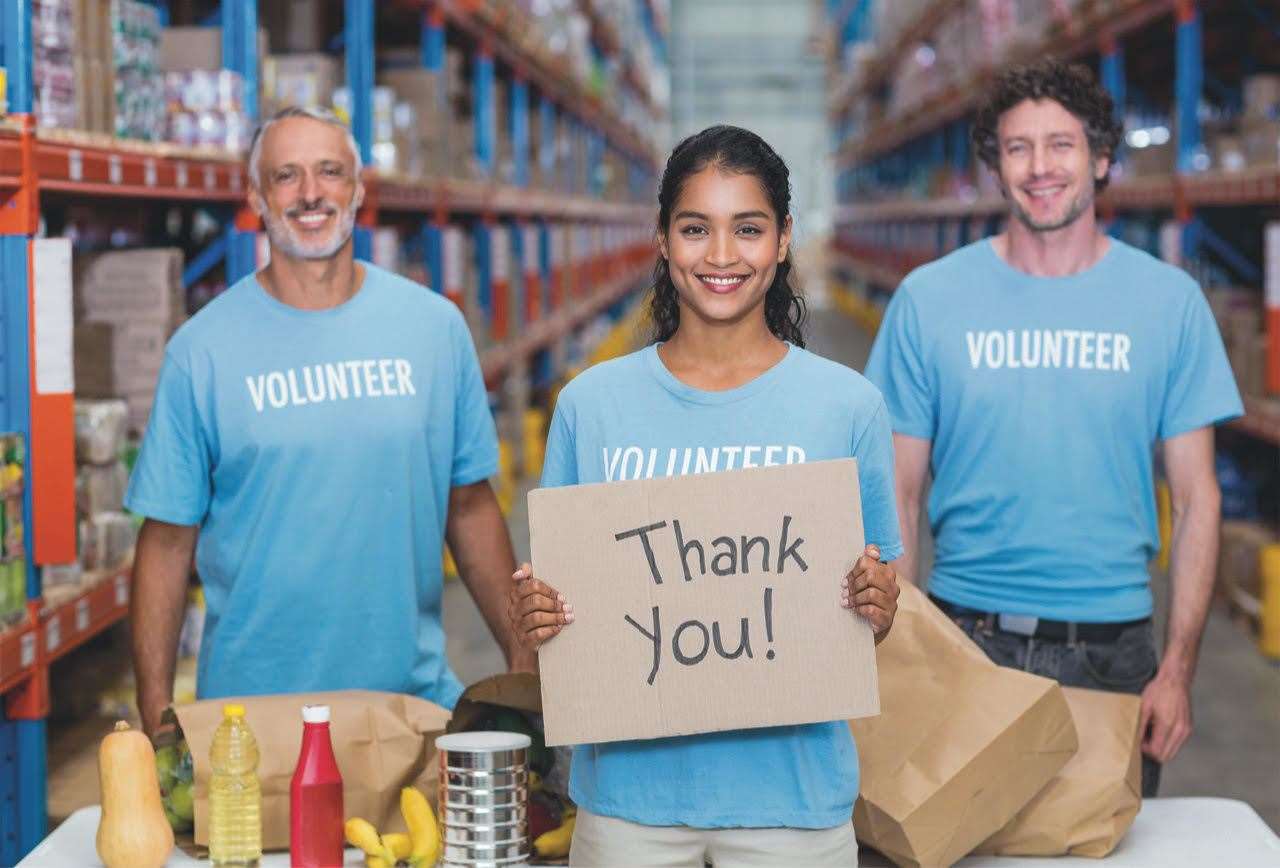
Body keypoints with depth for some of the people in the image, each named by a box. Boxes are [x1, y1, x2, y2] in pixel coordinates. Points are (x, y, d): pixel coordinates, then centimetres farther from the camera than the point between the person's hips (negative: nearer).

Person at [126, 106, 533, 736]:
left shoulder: (435, 326, 3)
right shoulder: (202, 348, -4)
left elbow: (470, 506, 8)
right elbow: (168, 541, -3)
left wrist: (523, 659, 6)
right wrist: (155, 715, -7)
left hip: (416, 693, 2)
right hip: (250, 706, -2)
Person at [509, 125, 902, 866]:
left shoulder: (848, 406, -1)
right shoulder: (592, 403, 2)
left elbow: (877, 610, 5)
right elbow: (555, 586, 8)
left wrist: (875, 604, -16)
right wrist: (532, 617, -13)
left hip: (790, 783, -1)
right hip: (629, 783, 1)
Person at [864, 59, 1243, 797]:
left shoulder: (1169, 300, 1)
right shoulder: (930, 299, 0)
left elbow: (1196, 499, 2)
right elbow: (899, 497, 1)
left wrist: (1178, 670, -4)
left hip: (1111, 647, 1)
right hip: (965, 641, 0)